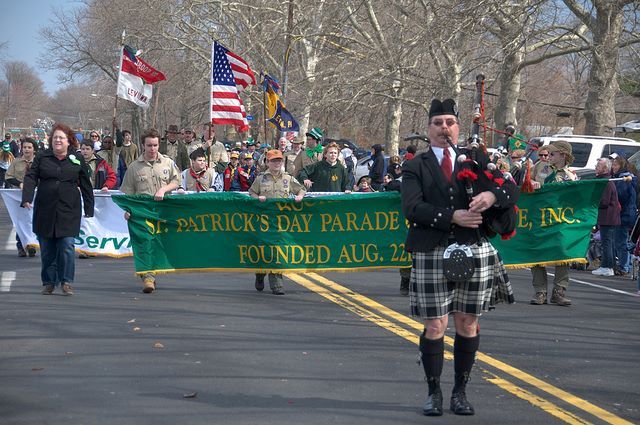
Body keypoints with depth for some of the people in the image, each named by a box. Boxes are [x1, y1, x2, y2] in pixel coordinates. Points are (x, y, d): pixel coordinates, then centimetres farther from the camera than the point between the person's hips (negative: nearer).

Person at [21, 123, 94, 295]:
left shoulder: (77, 160, 6)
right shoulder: (41, 157, 7)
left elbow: (85, 185, 9)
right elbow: (31, 178, -1)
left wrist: (89, 208, 6)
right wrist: (27, 198, -16)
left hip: (68, 211, -1)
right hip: (45, 210, 2)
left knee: (67, 246, -10)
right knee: (46, 248, 6)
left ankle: (66, 282, -1)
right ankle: (49, 282, 17)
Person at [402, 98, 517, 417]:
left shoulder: (478, 159, 12)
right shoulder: (415, 167, 6)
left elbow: (511, 190, 3)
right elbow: (412, 208, -9)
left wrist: (492, 195, -19)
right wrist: (452, 217, -18)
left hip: (475, 251, 2)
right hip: (431, 255, -2)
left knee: (468, 324, 7)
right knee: (435, 326, 0)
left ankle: (460, 392, 19)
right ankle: (434, 393, 14)